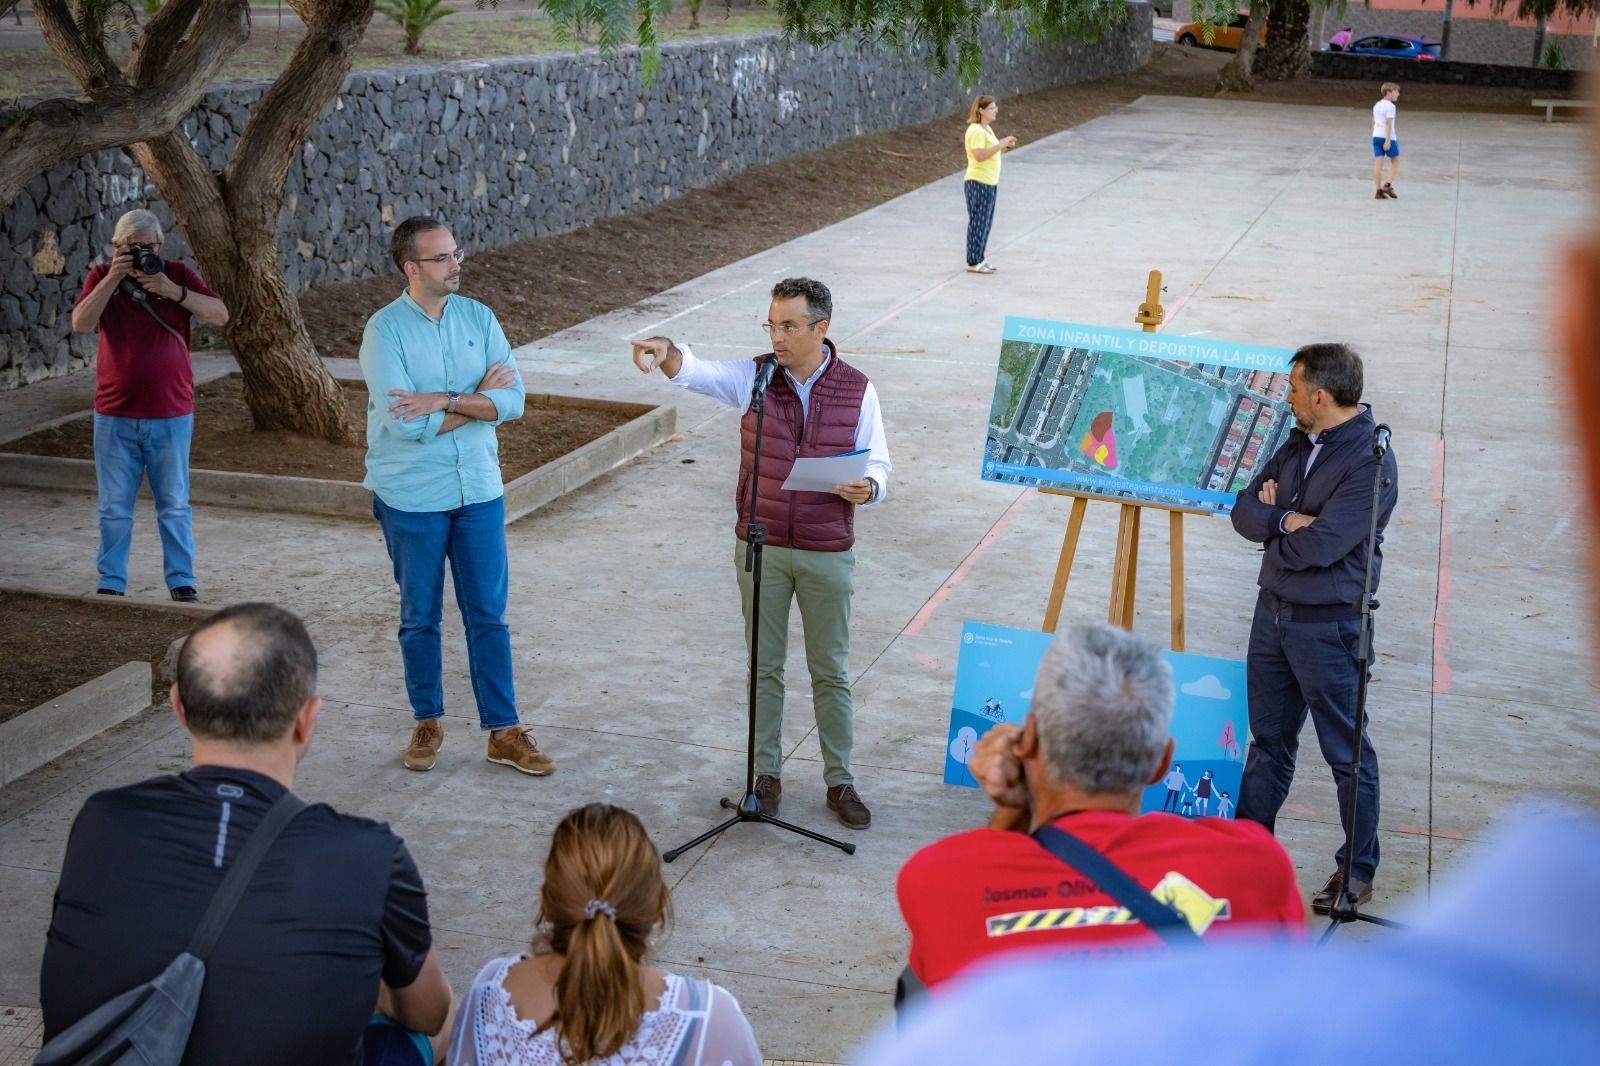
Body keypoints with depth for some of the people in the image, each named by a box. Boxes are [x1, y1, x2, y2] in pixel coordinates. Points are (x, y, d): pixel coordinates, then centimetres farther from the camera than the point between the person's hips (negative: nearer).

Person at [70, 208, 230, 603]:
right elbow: (81, 323, -13)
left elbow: (220, 316, -10)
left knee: (174, 506, 6)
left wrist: (172, 290, -21)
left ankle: (182, 582, 14)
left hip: (171, 414, -1)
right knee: (114, 509, 7)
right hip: (114, 415, 1)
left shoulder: (178, 274, 1)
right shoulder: (101, 276, 3)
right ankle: (111, 584, 16)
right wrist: (113, 279, -21)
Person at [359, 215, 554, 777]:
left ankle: (503, 730, 16)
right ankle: (427, 723, 28)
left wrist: (443, 401, -21)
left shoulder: (478, 317, 1)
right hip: (411, 498, -3)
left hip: (479, 491, 3)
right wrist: (479, 397, -12)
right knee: (420, 619, 12)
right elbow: (408, 425, -21)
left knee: (488, 616, 7)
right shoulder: (385, 330, -12)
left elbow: (513, 400, -9)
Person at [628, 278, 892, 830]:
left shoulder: (857, 389, -3)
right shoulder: (753, 375, -4)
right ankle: (766, 773, 24)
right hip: (761, 547, 1)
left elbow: (878, 464, 2)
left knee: (831, 671, 9)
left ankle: (840, 781, 21)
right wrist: (666, 351, -45)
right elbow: (697, 371, -22)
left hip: (828, 553, 0)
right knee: (763, 666, 10)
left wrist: (866, 488, -22)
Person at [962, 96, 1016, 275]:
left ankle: (979, 258, 22)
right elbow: (979, 155, -26)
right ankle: (973, 263, 1)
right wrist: (1000, 145, -23)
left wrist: (1005, 146, 5)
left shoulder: (987, 128, 15)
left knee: (986, 223, 14)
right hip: (978, 183, -10)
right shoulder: (975, 130, -16)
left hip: (990, 183, 10)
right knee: (978, 223, -5)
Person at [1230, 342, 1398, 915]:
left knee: (1346, 751, 5)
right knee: (1268, 739, 17)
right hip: (1273, 609, 8)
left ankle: (1358, 870, 18)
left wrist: (1271, 524, -7)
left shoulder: (1371, 463, -19)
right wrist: (1285, 518, -17)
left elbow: (1317, 547, -25)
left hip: (1328, 624, -8)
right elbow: (1243, 509, 3)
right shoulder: (1299, 444, 7)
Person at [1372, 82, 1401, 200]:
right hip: (1388, 137, -7)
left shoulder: (1376, 105, 13)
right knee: (1395, 161, 9)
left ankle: (1378, 190, 1)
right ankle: (1387, 185, -1)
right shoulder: (1390, 106, -11)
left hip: (1376, 136, 7)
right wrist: (1388, 140, -18)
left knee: (1378, 163, 3)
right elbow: (1388, 124, -16)